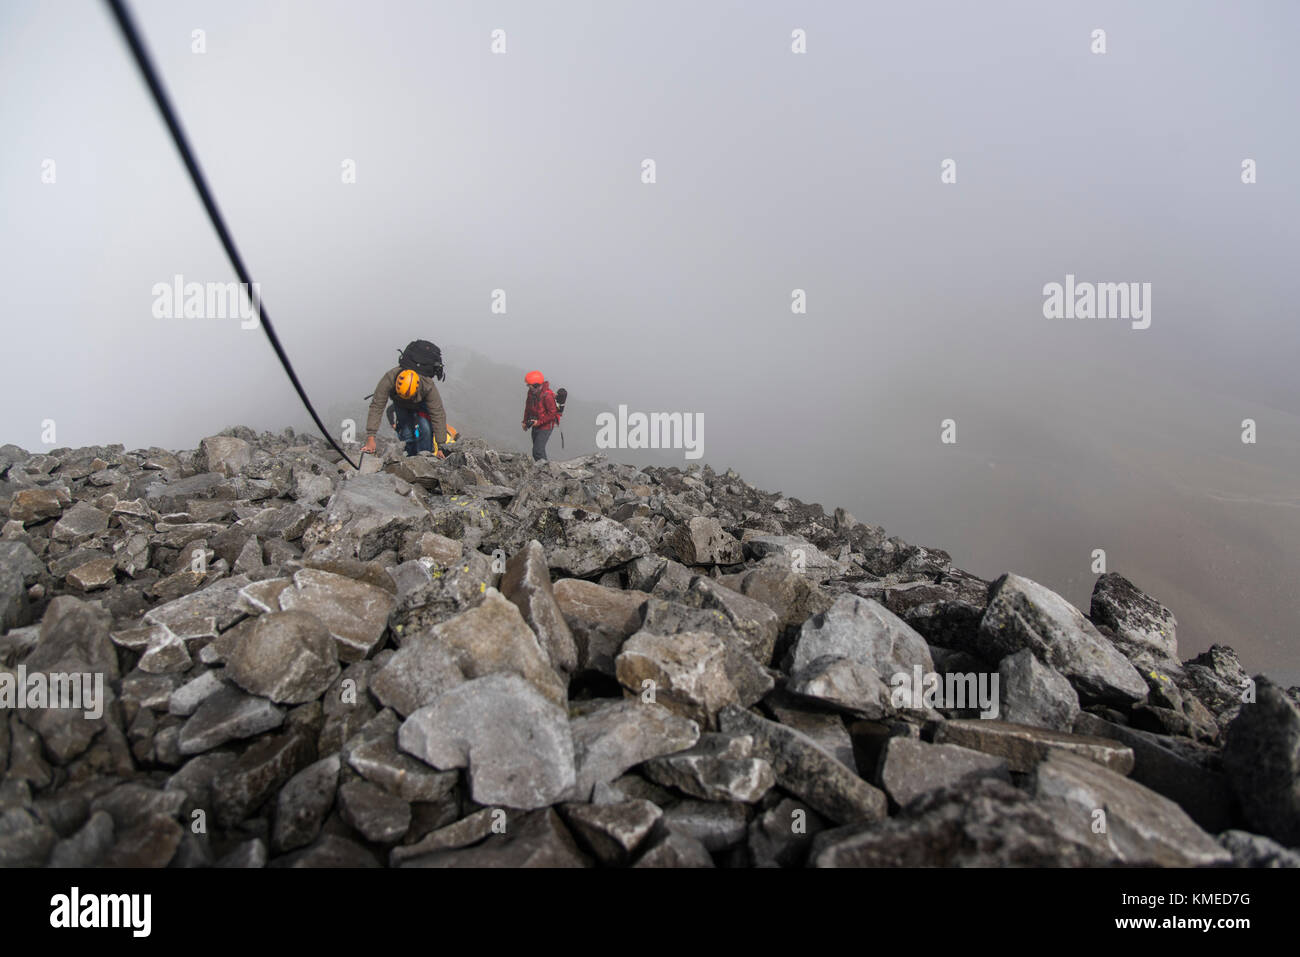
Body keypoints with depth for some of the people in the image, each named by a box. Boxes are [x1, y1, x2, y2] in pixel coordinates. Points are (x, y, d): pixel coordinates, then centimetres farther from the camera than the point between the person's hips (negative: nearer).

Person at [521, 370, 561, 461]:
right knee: (537, 448, 19)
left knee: (538, 451, -14)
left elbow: (552, 414, -22)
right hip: (535, 424, 8)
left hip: (545, 426, -8)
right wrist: (525, 421, 14)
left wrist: (539, 422, -21)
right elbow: (528, 407, 14)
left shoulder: (547, 396, -25)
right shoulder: (531, 392, -2)